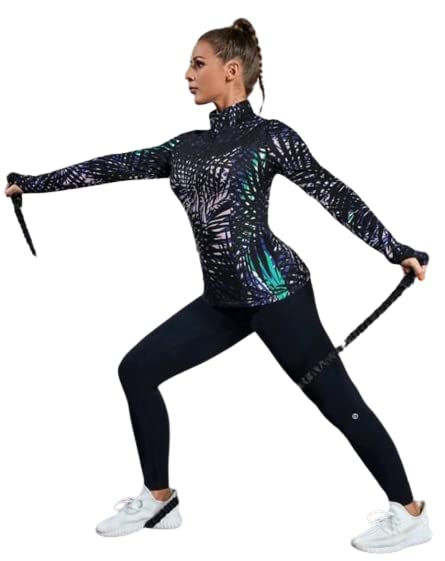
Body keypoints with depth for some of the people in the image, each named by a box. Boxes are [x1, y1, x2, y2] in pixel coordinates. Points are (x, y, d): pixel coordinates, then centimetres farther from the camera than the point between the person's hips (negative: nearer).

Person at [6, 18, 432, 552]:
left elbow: (334, 194, -6)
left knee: (336, 399, -5)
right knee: (137, 369, 5)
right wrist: (31, 183, 21)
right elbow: (115, 166, 18)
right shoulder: (188, 146, 14)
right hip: (223, 299, 7)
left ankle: (410, 514, 9)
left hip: (275, 291, -7)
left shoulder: (270, 136, -3)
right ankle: (159, 500, 17)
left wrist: (396, 250, -12)